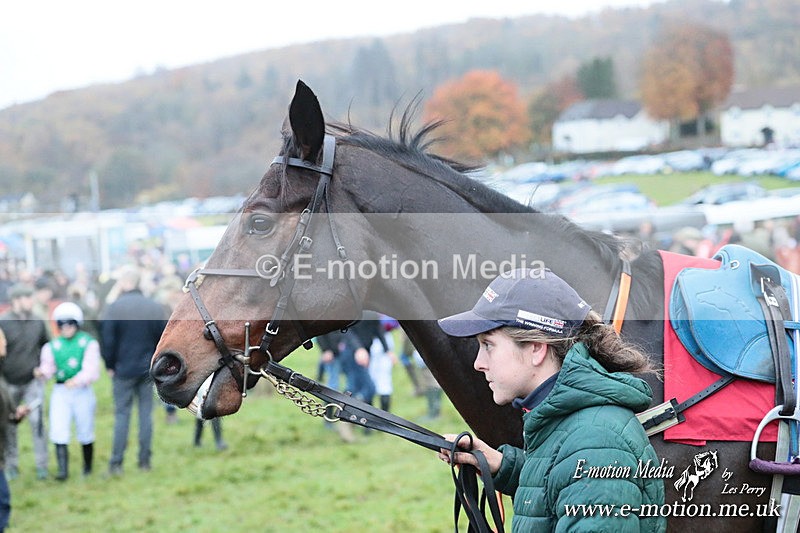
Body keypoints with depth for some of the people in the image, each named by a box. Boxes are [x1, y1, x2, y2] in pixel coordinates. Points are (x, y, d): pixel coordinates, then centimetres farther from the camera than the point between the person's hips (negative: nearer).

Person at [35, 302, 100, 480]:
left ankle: (88, 467, 28)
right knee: (58, 431, -11)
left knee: (85, 433, 9)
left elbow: (91, 369, -13)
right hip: (60, 392, 2)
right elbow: (48, 367, 6)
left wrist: (77, 380, -30)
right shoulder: (52, 346, 7)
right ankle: (63, 470, -11)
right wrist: (41, 372, -18)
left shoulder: (88, 343, -3)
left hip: (82, 391, -2)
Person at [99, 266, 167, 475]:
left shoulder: (113, 308, -11)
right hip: (148, 369, 2)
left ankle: (116, 463, 2)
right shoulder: (155, 307, 0)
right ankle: (145, 460, 10)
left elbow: (107, 341, -10)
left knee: (122, 414, 2)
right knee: (146, 413, 8)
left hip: (123, 370, -2)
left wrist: (110, 366, 3)